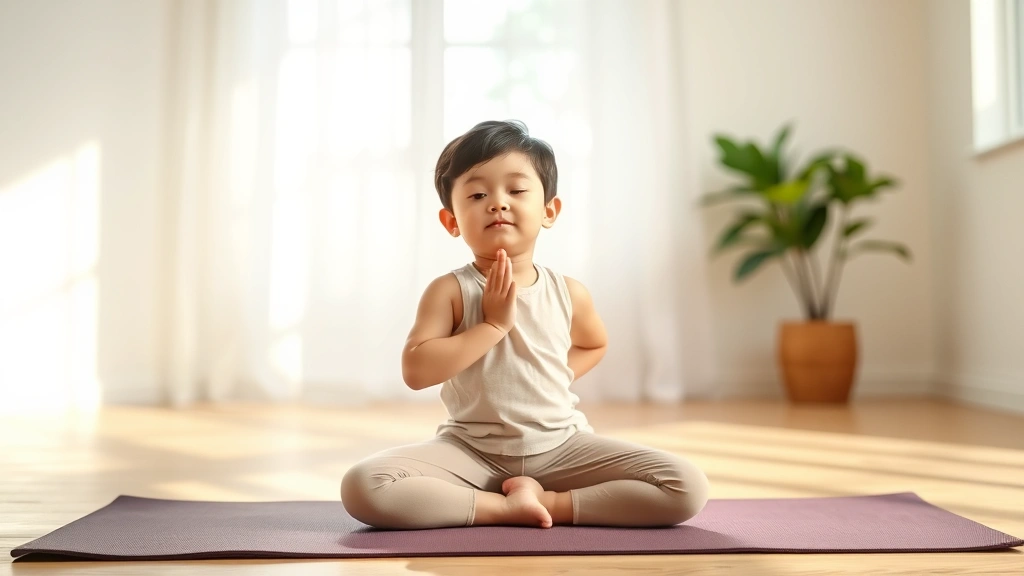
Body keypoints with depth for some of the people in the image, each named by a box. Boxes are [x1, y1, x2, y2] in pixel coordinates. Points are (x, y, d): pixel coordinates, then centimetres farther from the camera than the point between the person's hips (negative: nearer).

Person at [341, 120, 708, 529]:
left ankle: (552, 502, -7)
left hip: (560, 445, 2)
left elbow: (593, 344, 22)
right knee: (362, 486, -27)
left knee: (688, 488, -15)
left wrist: (558, 377, 3)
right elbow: (416, 370, -20)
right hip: (470, 450, -2)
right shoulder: (450, 291, -8)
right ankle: (503, 507, -16)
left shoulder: (569, 293, 0)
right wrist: (494, 324, -21)